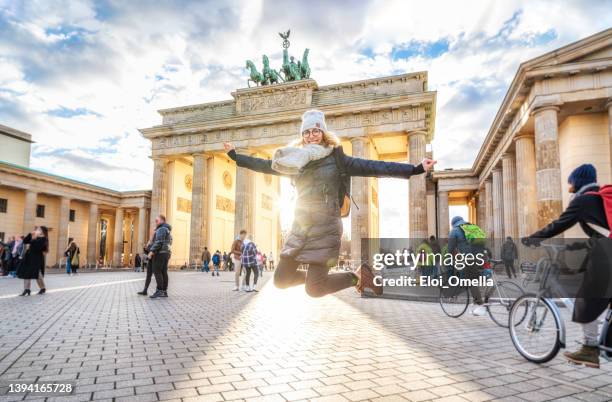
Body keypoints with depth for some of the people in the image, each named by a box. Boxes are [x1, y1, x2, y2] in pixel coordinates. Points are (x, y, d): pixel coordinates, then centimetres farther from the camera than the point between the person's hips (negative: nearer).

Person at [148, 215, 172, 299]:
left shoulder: (161, 229, -10)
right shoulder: (167, 230, 21)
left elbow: (159, 242, -20)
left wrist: (152, 251, -21)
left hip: (160, 253, -10)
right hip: (166, 253, 10)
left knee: (157, 271, -12)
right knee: (163, 272, 5)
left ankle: (159, 291, -17)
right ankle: (164, 292, 2)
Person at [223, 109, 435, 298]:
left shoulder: (336, 159, -4)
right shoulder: (295, 159, 9)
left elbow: (374, 167, -11)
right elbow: (264, 165, 18)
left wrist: (416, 169, -17)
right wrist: (235, 155, 21)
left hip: (325, 228, -5)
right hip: (300, 228, 6)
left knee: (314, 289, -8)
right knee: (281, 279, 7)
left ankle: (358, 275, 14)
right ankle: (316, 275, 31)